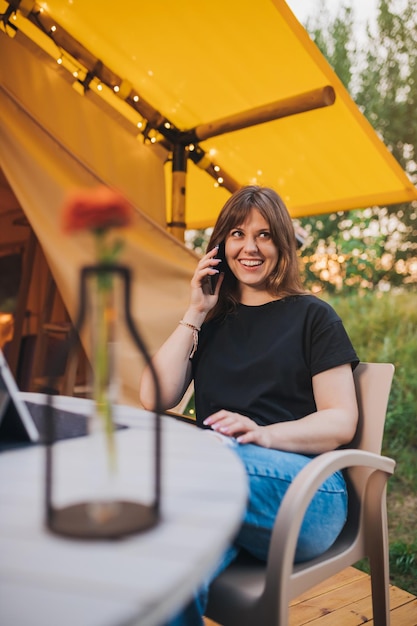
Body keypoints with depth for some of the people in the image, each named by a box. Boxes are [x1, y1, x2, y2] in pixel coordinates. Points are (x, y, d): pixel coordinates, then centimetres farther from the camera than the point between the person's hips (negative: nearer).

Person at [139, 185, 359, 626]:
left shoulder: (312, 316, 10)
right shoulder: (211, 321, 20)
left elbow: (341, 422, 1)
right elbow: (154, 399, 8)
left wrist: (262, 434, -19)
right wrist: (195, 313, 6)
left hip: (300, 486, -1)